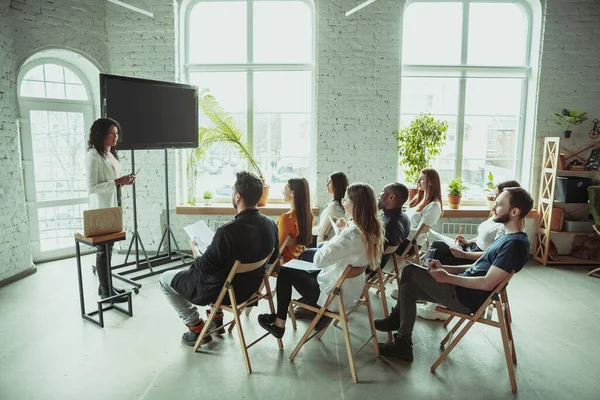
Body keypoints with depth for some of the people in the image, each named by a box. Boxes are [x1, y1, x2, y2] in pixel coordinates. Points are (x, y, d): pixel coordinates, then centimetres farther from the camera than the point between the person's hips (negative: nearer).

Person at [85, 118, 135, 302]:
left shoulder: (112, 154, 12)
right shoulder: (93, 156, -15)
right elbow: (91, 188, -20)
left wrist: (124, 181, 3)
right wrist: (117, 182, -24)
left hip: (114, 207, 8)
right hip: (101, 210, -8)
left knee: (108, 248, 14)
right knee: (103, 250, 0)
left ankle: (106, 285, 25)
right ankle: (106, 291, 10)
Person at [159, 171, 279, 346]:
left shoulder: (228, 231, -33)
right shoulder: (271, 225, -12)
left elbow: (205, 267, -21)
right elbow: (272, 258, 4)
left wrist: (196, 252, 1)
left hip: (223, 291, -7)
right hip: (251, 286, 7)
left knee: (165, 280, 13)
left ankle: (197, 328, 16)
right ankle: (216, 318, 35)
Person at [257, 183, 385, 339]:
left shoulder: (352, 234, -30)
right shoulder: (372, 228, -3)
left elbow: (319, 260, -27)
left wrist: (339, 233, -15)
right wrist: (344, 231, 0)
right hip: (352, 290, 9)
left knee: (285, 273, 8)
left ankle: (279, 323, 19)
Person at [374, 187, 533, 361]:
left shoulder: (515, 244, -20)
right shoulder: (508, 237, 12)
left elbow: (487, 283, -25)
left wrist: (447, 277, -17)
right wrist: (444, 268, 4)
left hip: (466, 297, -10)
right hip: (464, 289, 10)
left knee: (410, 271, -4)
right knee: (408, 288, 9)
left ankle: (396, 318, 17)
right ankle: (402, 344, 16)